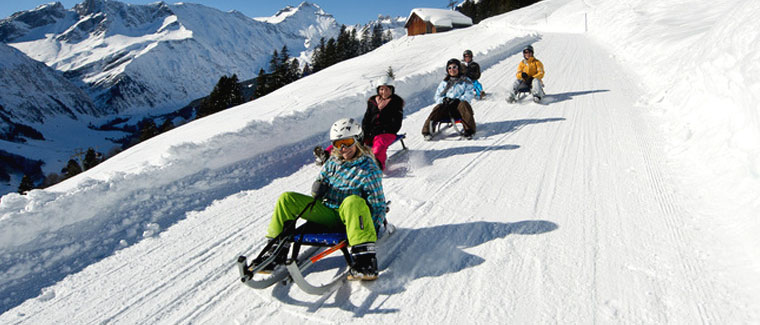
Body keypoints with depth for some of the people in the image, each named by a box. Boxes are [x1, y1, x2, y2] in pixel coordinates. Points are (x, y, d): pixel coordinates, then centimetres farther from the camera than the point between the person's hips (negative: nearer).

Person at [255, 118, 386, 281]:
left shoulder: (369, 169, -11)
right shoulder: (333, 162, 5)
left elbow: (379, 206, -10)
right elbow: (320, 179, 22)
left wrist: (370, 231, -20)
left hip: (350, 217, -6)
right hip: (328, 214, 6)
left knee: (353, 201, -42)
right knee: (286, 199, -4)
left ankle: (365, 259, -46)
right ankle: (277, 250, -2)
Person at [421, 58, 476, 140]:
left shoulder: (466, 81, 17)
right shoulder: (444, 82, 24)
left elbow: (469, 94, 2)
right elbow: (437, 96, 17)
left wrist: (458, 100, -15)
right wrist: (444, 99, -7)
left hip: (459, 104, -2)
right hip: (446, 105, 2)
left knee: (464, 105, -36)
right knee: (438, 108, -31)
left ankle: (469, 131, -40)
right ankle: (427, 131, -38)